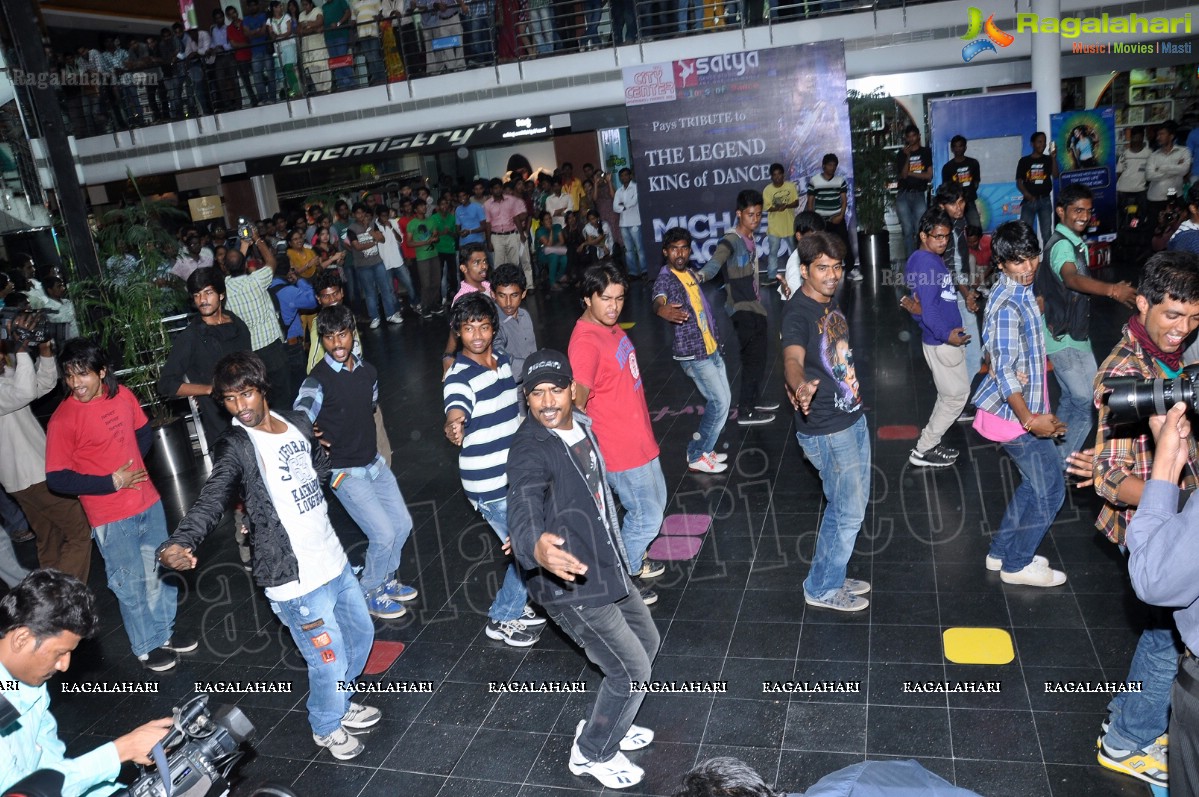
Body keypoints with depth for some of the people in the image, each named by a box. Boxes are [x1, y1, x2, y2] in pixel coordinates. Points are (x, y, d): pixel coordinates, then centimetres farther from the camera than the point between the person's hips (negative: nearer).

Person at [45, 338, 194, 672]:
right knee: (131, 584, 10)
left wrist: (133, 462, -1)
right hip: (111, 517, -5)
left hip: (148, 501, 5)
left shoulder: (122, 394, -3)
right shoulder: (62, 420, -18)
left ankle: (164, 630, 41)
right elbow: (57, 479, -15)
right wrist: (111, 482, -17)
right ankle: (147, 647, 30)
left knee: (160, 572, 20)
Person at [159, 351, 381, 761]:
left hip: (333, 559, 7)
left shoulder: (298, 422, 3)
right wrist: (179, 543, -47)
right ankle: (326, 728, 34)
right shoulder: (235, 446, -16)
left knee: (361, 633, 24)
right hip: (295, 577, -7)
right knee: (329, 661, 4)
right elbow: (211, 498, -33)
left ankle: (340, 703, 50)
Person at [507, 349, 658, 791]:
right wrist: (536, 547, -65)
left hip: (607, 567, 9)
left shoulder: (580, 424, 1)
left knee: (646, 641, 22)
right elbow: (524, 509, -44)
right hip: (570, 582, -9)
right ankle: (591, 753, 23)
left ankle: (606, 723, 42)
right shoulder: (531, 449, -26)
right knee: (632, 670, -2)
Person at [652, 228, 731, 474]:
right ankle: (697, 457, 5)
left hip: (710, 348, 9)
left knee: (722, 399, 15)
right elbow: (658, 299, -42)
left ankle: (703, 446, 29)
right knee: (720, 402, -8)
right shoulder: (665, 279, -18)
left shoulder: (690, 272, 8)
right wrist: (662, 309, -65)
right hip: (692, 353, -9)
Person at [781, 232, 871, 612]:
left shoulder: (831, 301, 5)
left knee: (849, 504, 19)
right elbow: (793, 358, -42)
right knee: (849, 513, 1)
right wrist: (800, 387, -64)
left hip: (853, 418, 9)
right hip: (827, 431, -9)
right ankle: (823, 589, 20)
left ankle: (832, 576, 36)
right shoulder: (798, 313, -23)